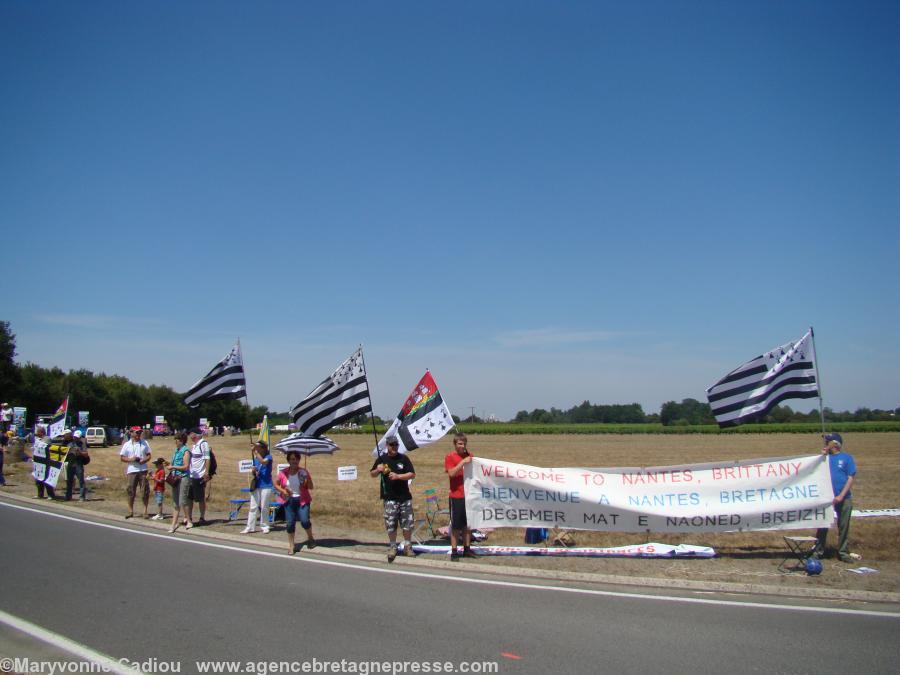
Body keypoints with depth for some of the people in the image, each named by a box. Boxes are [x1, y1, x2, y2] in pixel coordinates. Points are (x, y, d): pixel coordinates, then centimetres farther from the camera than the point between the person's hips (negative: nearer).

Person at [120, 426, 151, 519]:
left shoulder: (144, 443, 7)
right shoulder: (127, 444, 4)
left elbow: (148, 455, 9)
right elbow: (122, 457, 4)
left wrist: (144, 460, -12)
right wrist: (130, 459, -14)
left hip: (143, 470, 1)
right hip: (131, 471, -1)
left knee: (145, 491, 0)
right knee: (131, 492, 4)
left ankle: (145, 511, 8)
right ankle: (130, 511, 15)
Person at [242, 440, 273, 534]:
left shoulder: (268, 457, -5)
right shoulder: (255, 459, 10)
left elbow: (263, 462, -28)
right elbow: (254, 473, 17)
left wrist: (255, 452, -26)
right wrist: (253, 471, -6)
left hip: (266, 486, -5)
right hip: (256, 486, 5)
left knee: (264, 507, 1)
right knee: (253, 507, 4)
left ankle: (264, 526, 13)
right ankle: (250, 527, 6)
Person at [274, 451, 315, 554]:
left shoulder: (303, 472, -3)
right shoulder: (283, 473, -2)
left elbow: (311, 487, -1)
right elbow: (276, 485, 10)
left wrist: (307, 479, -20)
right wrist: (283, 490, -8)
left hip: (302, 500, -1)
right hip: (289, 501, 1)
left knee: (304, 521, -14)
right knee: (290, 523, -1)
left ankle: (310, 537, 16)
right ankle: (291, 546, 16)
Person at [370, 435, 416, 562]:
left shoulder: (404, 458, 2)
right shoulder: (382, 459, 4)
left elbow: (412, 474, -2)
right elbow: (372, 474, 11)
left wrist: (398, 476, -15)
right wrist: (377, 470, -11)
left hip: (405, 497, 0)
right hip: (389, 498, 0)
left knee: (407, 523, 4)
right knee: (391, 524, 1)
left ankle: (407, 546, 19)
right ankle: (393, 547, 15)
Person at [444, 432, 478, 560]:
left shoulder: (469, 455, 9)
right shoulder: (450, 457, -6)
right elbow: (451, 473, -20)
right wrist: (463, 462, -25)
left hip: (469, 495, 5)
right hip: (456, 496, -5)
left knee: (468, 524, 12)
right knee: (455, 526, 0)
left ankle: (467, 549, 22)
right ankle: (454, 552, 7)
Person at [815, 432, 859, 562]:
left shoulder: (846, 457, -2)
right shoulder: (825, 457, 6)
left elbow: (851, 477, -6)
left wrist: (841, 496, -13)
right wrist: (822, 456, -6)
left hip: (844, 498, -2)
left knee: (843, 526, 7)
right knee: (822, 525, 4)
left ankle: (843, 552, 17)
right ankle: (819, 551, 12)